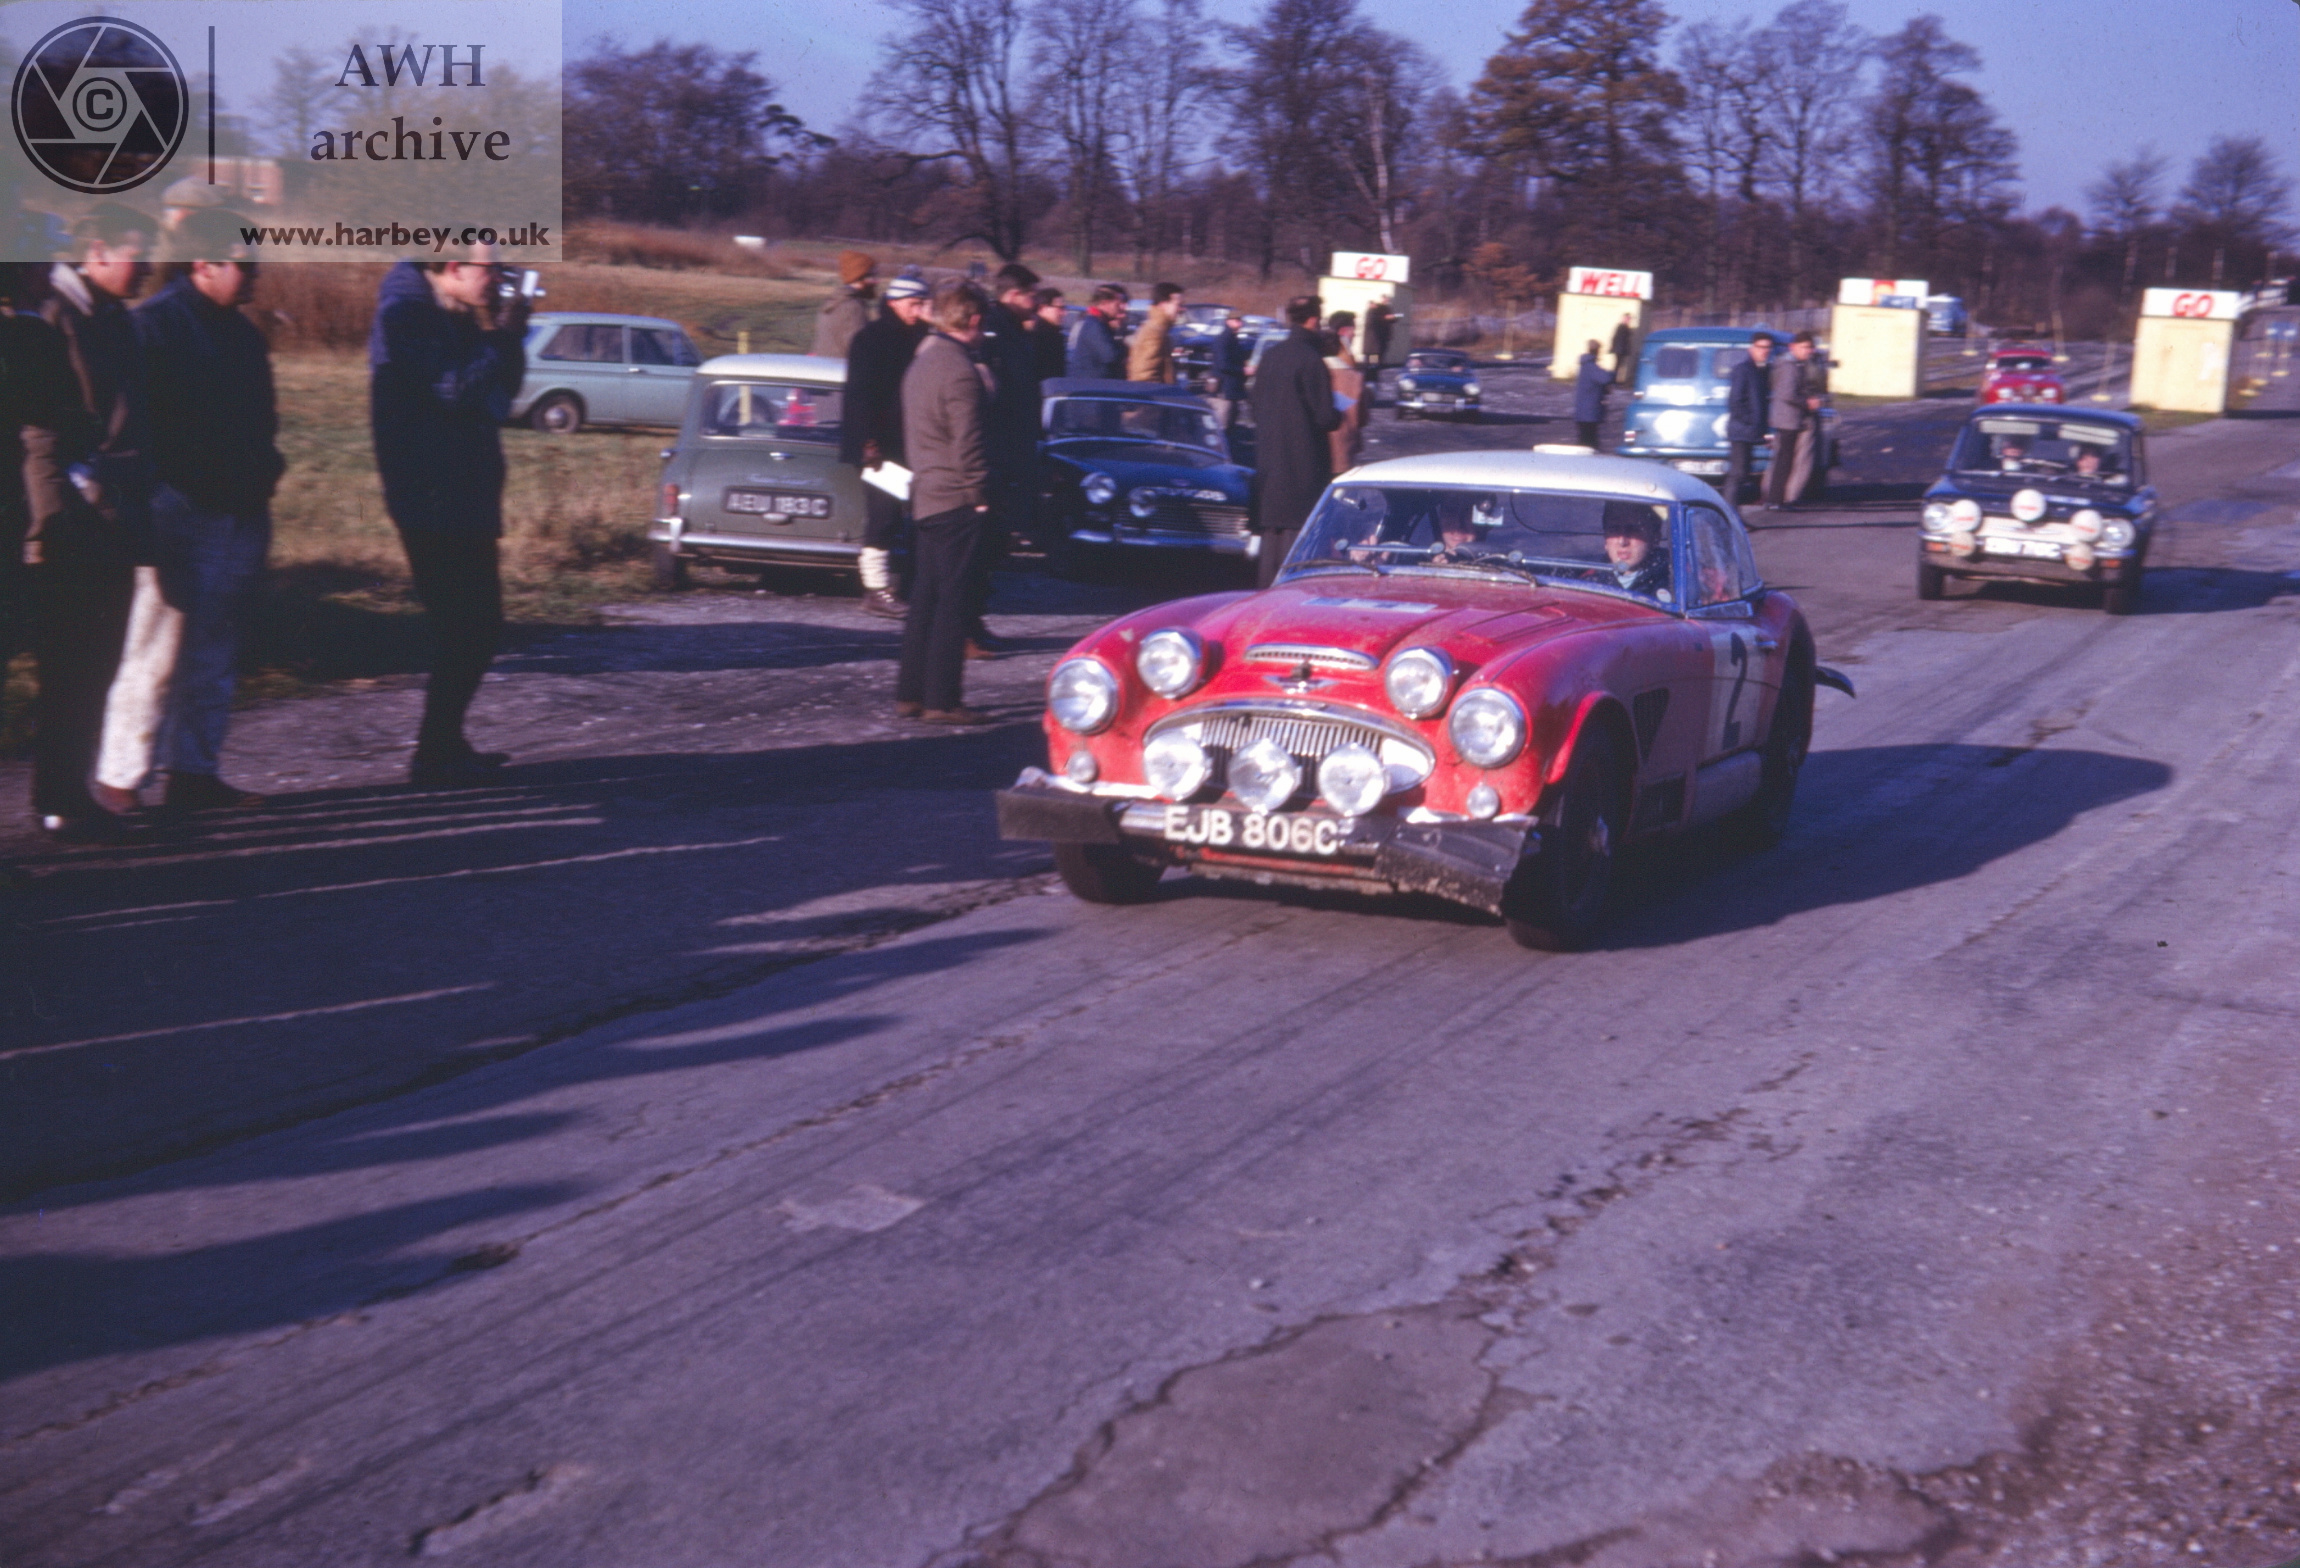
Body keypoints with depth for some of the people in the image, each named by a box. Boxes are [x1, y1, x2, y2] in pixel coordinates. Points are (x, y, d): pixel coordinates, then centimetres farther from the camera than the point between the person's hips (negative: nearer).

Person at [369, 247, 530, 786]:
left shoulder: (457, 318, 14)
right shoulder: (407, 314, -14)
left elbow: (502, 388, 17)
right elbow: (456, 390, -23)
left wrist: (507, 335, 3)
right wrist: (502, 334, -15)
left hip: (465, 496, 10)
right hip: (433, 500, -10)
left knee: (475, 625, 15)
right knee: (464, 628, -10)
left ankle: (446, 744, 23)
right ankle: (435, 756, -4)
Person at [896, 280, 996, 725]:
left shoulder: (921, 362, 12)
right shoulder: (960, 371, -17)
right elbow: (968, 444, -19)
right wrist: (979, 496, -10)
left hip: (925, 497, 9)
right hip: (956, 500, -9)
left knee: (925, 600, 13)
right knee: (953, 602, -4)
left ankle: (910, 694, 16)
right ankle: (942, 700, -2)